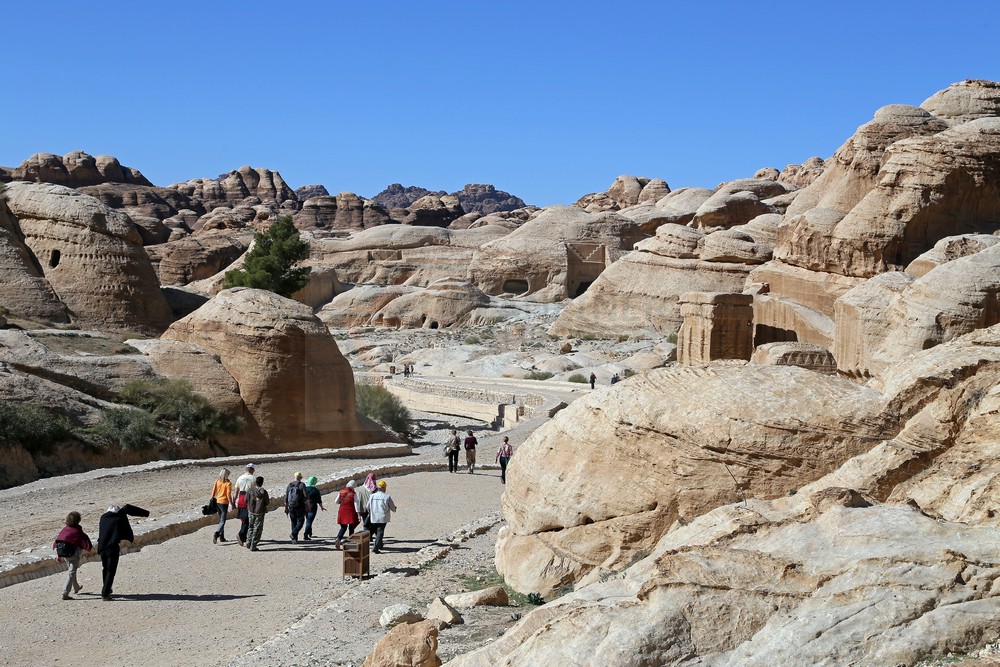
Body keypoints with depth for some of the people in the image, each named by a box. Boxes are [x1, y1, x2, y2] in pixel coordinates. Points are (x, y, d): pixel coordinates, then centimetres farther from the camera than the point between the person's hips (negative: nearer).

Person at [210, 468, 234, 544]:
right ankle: (216, 534, -25)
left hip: (217, 502, 6)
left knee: (221, 520, 19)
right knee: (222, 521, -4)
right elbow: (228, 495, -13)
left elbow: (213, 493, 5)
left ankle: (222, 536, 22)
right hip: (224, 503, -5)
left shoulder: (217, 482, 3)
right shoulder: (228, 483, -10)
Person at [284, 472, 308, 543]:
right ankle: (294, 534, -13)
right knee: (300, 521, 8)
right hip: (300, 507, -4)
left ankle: (294, 539, 13)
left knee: (293, 522, 13)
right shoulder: (302, 485, -7)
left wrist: (286, 508, 14)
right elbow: (306, 497, -12)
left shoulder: (289, 485, 5)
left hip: (291, 507, 4)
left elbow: (286, 498, 6)